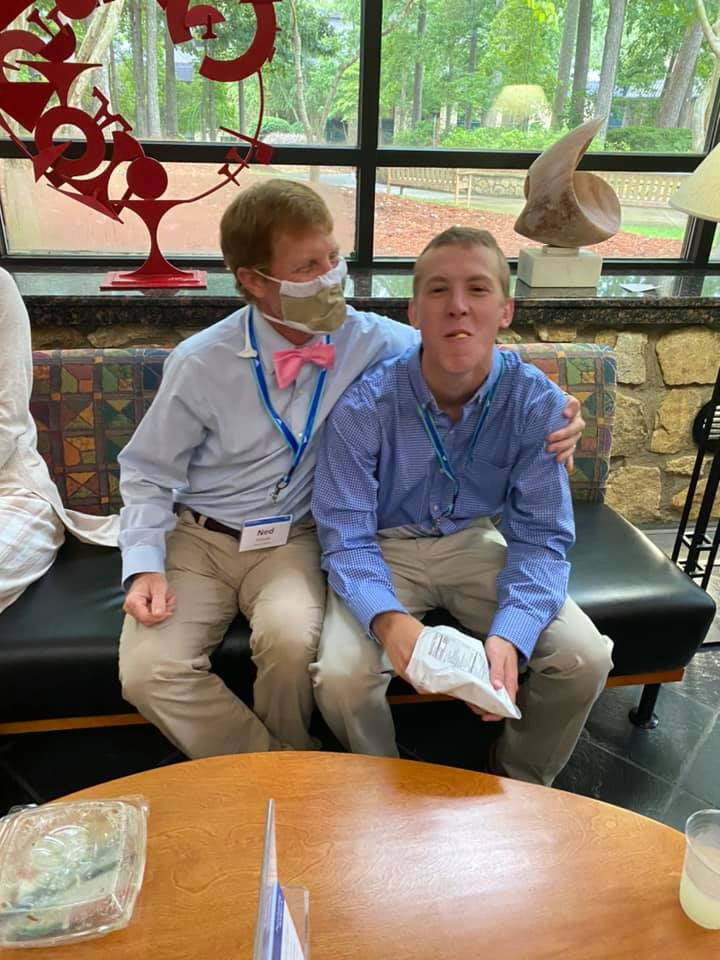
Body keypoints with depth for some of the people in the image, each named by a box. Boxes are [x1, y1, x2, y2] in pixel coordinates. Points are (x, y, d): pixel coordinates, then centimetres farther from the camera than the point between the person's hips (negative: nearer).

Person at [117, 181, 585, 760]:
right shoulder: (201, 364, -13)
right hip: (197, 537, 1)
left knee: (292, 638, -31)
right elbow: (148, 473, 0)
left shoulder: (368, 340, -11)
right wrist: (145, 565, -13)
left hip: (291, 539, 0)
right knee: (148, 671, -20)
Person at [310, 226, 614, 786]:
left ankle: (519, 783, 18)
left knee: (586, 660, -14)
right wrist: (386, 617, -40)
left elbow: (541, 537, -12)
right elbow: (346, 538, -18)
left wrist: (509, 635, -31)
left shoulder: (537, 403, -16)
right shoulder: (364, 405, -22)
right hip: (385, 548, -2)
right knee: (341, 677, -26)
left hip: (476, 543, 2)